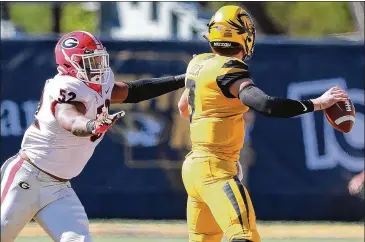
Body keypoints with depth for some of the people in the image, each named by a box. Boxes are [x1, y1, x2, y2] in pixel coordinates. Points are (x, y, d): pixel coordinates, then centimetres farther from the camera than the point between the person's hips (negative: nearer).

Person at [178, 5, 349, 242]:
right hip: (216, 169, -10)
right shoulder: (228, 70, -16)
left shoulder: (199, 63, 10)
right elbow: (267, 105, -30)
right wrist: (318, 104, -23)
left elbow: (183, 107, 28)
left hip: (195, 164, 10)